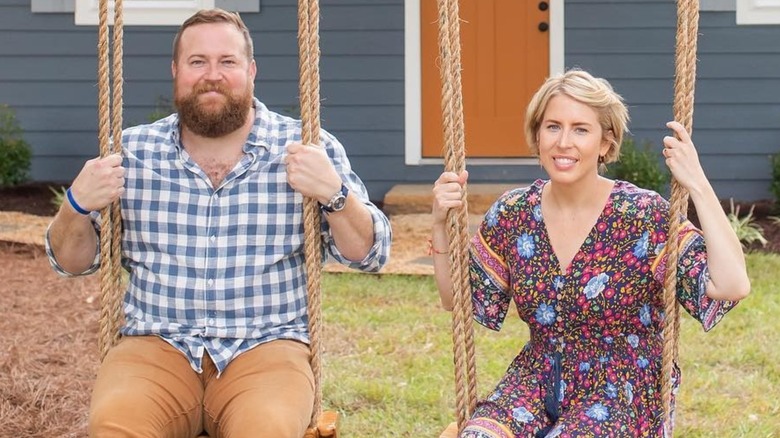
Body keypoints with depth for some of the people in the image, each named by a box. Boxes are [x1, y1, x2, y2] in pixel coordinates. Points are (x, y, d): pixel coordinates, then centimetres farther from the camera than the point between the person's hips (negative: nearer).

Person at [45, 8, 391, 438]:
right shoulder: (133, 152, 10)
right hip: (156, 347, 1)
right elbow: (70, 262, 15)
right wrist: (78, 206, -6)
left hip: (265, 349, -1)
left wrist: (334, 194, -16)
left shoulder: (307, 150, 5)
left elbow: (369, 254, 3)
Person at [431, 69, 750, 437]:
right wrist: (441, 226, -5)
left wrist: (698, 185, -27)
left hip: (621, 395, -3)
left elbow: (732, 286, -25)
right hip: (536, 382, 3)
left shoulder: (643, 217, -13)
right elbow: (458, 300, 10)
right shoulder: (513, 213, 0)